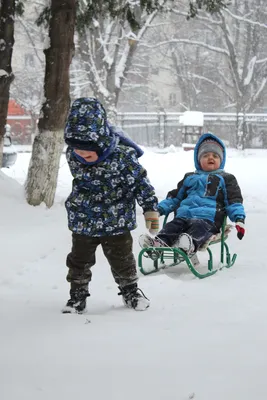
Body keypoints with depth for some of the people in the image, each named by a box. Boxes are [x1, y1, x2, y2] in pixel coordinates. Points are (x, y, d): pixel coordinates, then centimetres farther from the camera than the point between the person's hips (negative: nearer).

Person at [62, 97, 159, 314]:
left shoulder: (122, 156, -26)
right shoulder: (72, 155, -11)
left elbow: (140, 181, -15)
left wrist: (151, 209, -12)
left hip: (116, 222, -3)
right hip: (83, 222, 3)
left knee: (122, 258, 12)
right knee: (79, 260, 11)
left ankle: (130, 290, 33)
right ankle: (78, 294, 28)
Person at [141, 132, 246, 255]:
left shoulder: (226, 179, 20)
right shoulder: (190, 178, 32)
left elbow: (234, 200, 12)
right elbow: (175, 196, 35)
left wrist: (239, 219, -5)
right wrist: (159, 209, 22)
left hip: (207, 218, -5)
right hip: (184, 216, 5)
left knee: (199, 228, -37)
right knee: (172, 226, -25)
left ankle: (190, 244, -67)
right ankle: (159, 242, -51)